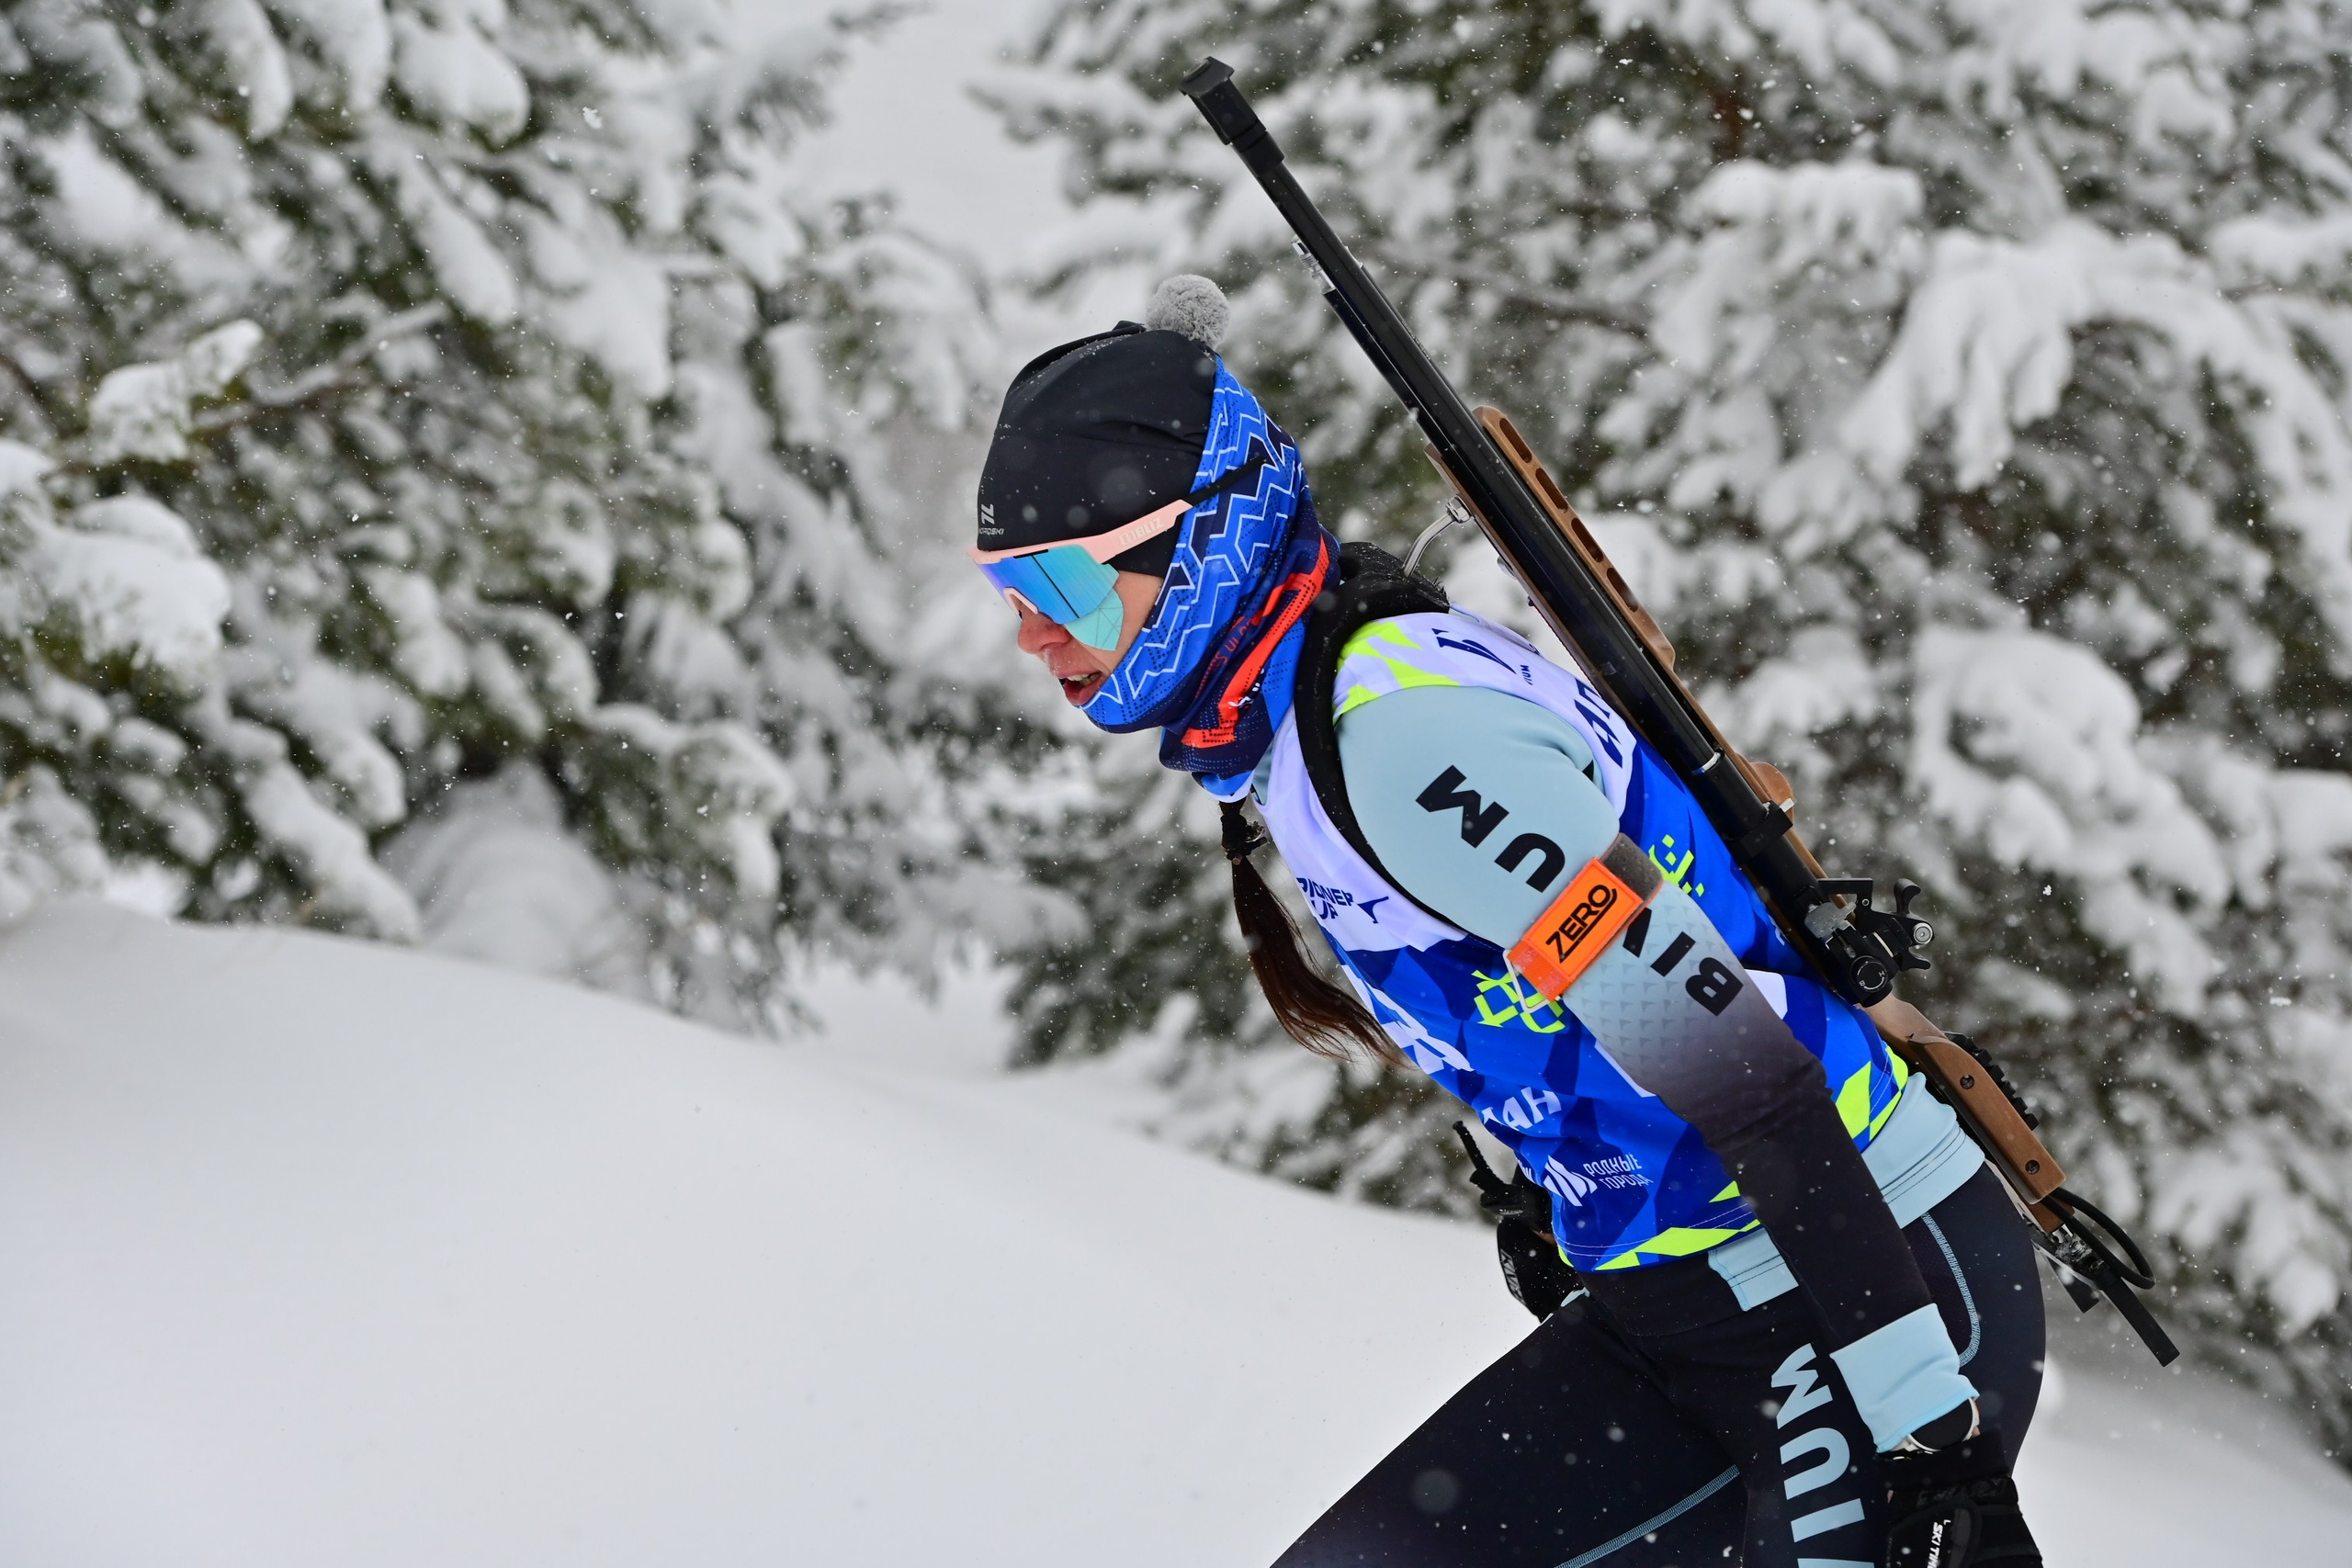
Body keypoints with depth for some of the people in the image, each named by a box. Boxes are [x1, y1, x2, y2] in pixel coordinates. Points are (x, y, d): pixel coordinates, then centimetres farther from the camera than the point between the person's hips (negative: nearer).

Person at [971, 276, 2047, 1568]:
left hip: (1885, 1283, -10)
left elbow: (1731, 1060, -27)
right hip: (1673, 1311, 10)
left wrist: (1926, 1428, -27)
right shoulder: (1272, 724, 7)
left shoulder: (1397, 733, -23)